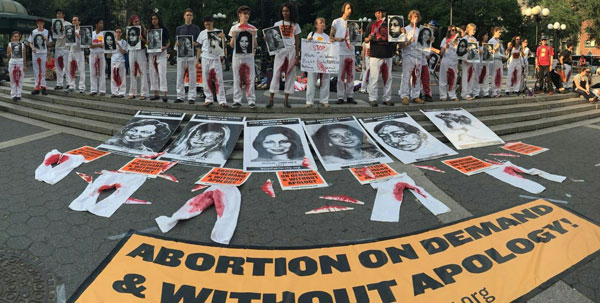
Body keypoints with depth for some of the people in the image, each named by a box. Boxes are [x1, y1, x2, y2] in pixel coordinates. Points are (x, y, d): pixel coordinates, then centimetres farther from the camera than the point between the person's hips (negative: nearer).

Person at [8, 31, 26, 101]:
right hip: (12, 62, 0)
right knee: (13, 80, 1)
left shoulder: (22, 45, 8)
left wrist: (25, 65, 3)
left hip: (20, 62, 0)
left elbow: (24, 56, 6)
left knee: (20, 80, 2)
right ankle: (13, 95, 5)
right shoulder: (10, 45, 7)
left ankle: (18, 95, 8)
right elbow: (8, 55, 6)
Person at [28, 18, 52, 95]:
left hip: (43, 53, -1)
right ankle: (36, 88, 8)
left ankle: (43, 87, 4)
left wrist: (46, 40, -15)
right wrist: (32, 47, -11)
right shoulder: (33, 32, 6)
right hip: (35, 53, 1)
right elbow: (30, 42, 9)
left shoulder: (47, 32, 3)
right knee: (36, 71, 4)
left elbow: (49, 44, 5)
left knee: (42, 71, 1)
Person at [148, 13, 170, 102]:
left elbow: (169, 41, 1)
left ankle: (164, 95, -15)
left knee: (162, 73, -13)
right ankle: (156, 94, 12)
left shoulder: (164, 29, 0)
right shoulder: (150, 30, 13)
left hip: (161, 53, -5)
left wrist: (165, 47, -17)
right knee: (153, 74, 5)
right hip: (152, 53, 5)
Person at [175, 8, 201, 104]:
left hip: (192, 54, -2)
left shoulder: (196, 28, 7)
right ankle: (180, 96, 9)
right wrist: (177, 44, -9)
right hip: (181, 54, 2)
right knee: (180, 76, 2)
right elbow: (176, 42, 14)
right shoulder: (179, 28, 13)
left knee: (192, 76, -2)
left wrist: (195, 44, -17)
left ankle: (191, 97, 2)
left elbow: (199, 43, 4)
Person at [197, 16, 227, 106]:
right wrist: (197, 59, 10)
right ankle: (208, 99, 13)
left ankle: (222, 100, -6)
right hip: (205, 58, 3)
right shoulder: (202, 33, 11)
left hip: (216, 58, -2)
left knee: (218, 79, -7)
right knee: (206, 79, 4)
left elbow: (223, 45, 6)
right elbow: (200, 47, 14)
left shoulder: (218, 32, 4)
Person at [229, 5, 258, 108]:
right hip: (237, 56, 0)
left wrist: (253, 36, -10)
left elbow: (255, 46, 6)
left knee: (250, 79, -3)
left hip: (249, 56, 0)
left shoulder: (252, 28, 7)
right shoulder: (234, 28, 6)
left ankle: (251, 101, 0)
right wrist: (233, 37, -13)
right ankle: (237, 100, 7)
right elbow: (231, 45, 4)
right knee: (237, 79, 2)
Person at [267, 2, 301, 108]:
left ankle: (286, 100, 7)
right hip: (280, 51, -1)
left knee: (290, 75, 1)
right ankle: (271, 99, -5)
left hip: (291, 51, 1)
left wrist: (297, 56, 0)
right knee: (276, 74, -6)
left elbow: (297, 42, 7)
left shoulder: (295, 25, 9)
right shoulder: (277, 24, 10)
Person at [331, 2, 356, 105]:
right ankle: (341, 97, 0)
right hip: (340, 52, -4)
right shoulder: (336, 21, 4)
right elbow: (331, 37, 3)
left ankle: (350, 96, 10)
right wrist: (337, 39, -17)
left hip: (351, 52, 4)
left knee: (350, 75, 4)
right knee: (341, 75, -5)